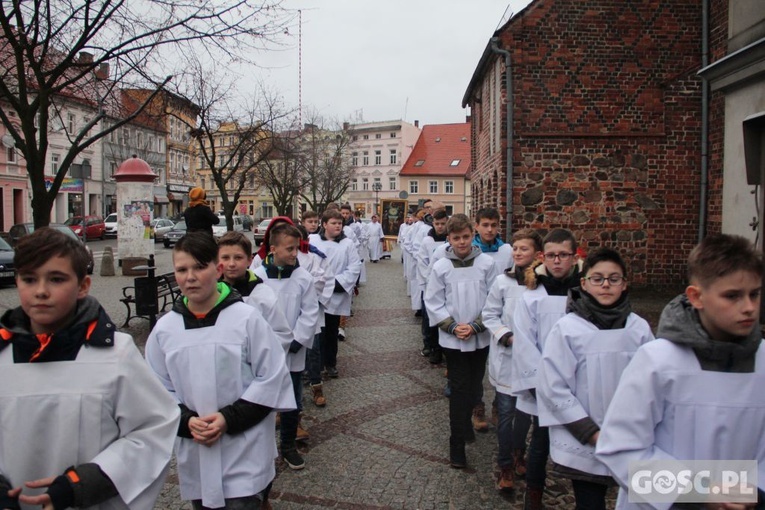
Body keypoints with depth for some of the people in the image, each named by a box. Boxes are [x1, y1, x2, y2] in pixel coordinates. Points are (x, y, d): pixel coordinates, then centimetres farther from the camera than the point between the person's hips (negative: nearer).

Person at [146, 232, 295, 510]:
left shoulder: (247, 318, -11)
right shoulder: (164, 328, 0)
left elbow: (272, 377, -9)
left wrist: (230, 419, -15)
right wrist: (187, 422, -10)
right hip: (195, 454, 4)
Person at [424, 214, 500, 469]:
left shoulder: (487, 264, -5)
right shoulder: (441, 267, -6)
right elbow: (433, 303, -2)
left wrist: (475, 326, -13)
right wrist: (453, 327, -12)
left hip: (480, 338, 2)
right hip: (452, 340, -2)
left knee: (474, 386, 16)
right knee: (459, 389, -1)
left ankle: (465, 422, 42)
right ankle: (457, 445, 8)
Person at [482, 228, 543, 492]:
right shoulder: (503, 281, -8)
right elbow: (489, 315, -1)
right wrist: (507, 336, -14)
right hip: (506, 358, -1)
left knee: (526, 411, 18)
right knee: (505, 413, 5)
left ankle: (518, 453, 42)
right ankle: (505, 466, 22)